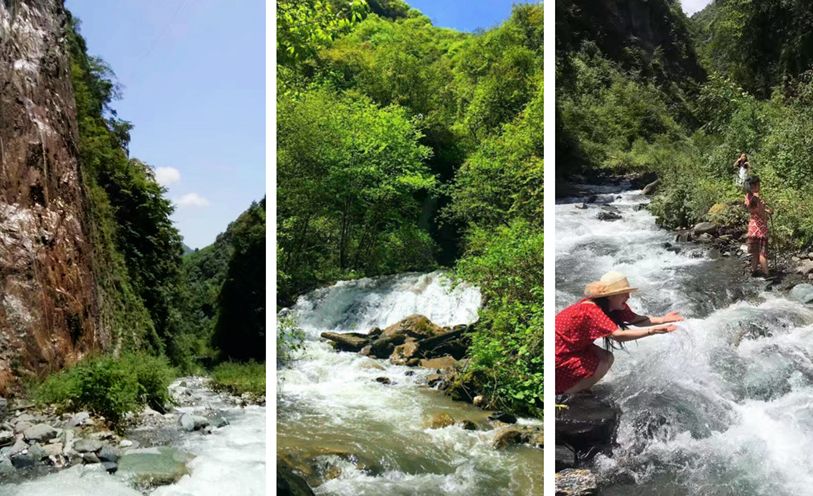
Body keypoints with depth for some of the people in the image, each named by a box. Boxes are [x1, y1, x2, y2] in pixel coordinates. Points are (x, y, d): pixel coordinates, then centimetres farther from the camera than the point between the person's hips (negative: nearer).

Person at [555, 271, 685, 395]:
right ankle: (561, 393, 0)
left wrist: (662, 319, -16)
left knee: (605, 358, 3)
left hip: (573, 348, 9)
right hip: (558, 357, -9)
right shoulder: (591, 310, -30)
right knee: (605, 362, -13)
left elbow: (636, 319, -2)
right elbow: (618, 335, -37)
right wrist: (652, 330, -40)